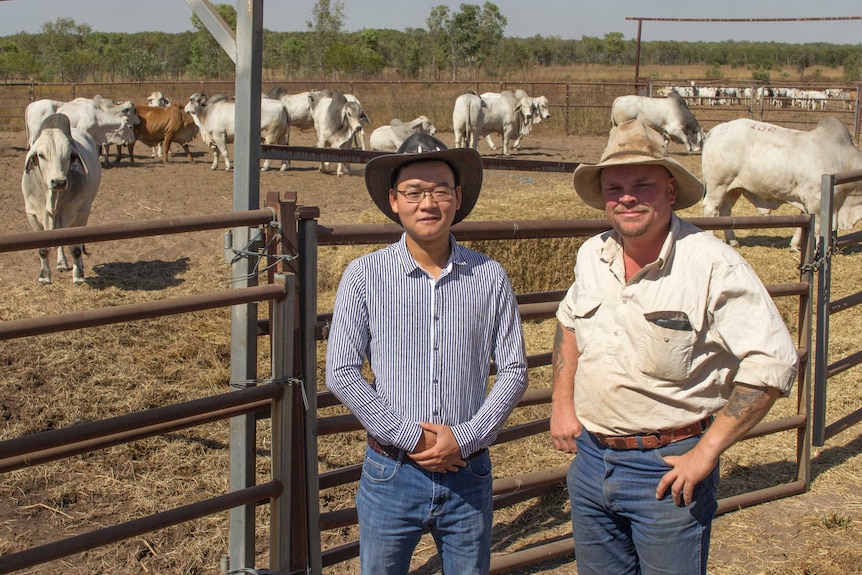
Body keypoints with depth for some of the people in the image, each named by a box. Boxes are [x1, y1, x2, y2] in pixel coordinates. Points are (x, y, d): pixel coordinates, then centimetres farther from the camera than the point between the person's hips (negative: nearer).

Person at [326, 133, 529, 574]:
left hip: (469, 474, 1)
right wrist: (410, 438, -14)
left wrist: (466, 437, -12)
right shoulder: (364, 276, -5)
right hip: (391, 473, -1)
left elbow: (513, 371, 1)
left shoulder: (489, 278, -1)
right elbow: (341, 374, -8)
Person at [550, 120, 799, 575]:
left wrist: (705, 453, -19)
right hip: (591, 457, 6)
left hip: (669, 467, -5)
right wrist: (562, 405, 11)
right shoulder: (592, 256, 2)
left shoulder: (713, 264, -17)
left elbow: (772, 363, -19)